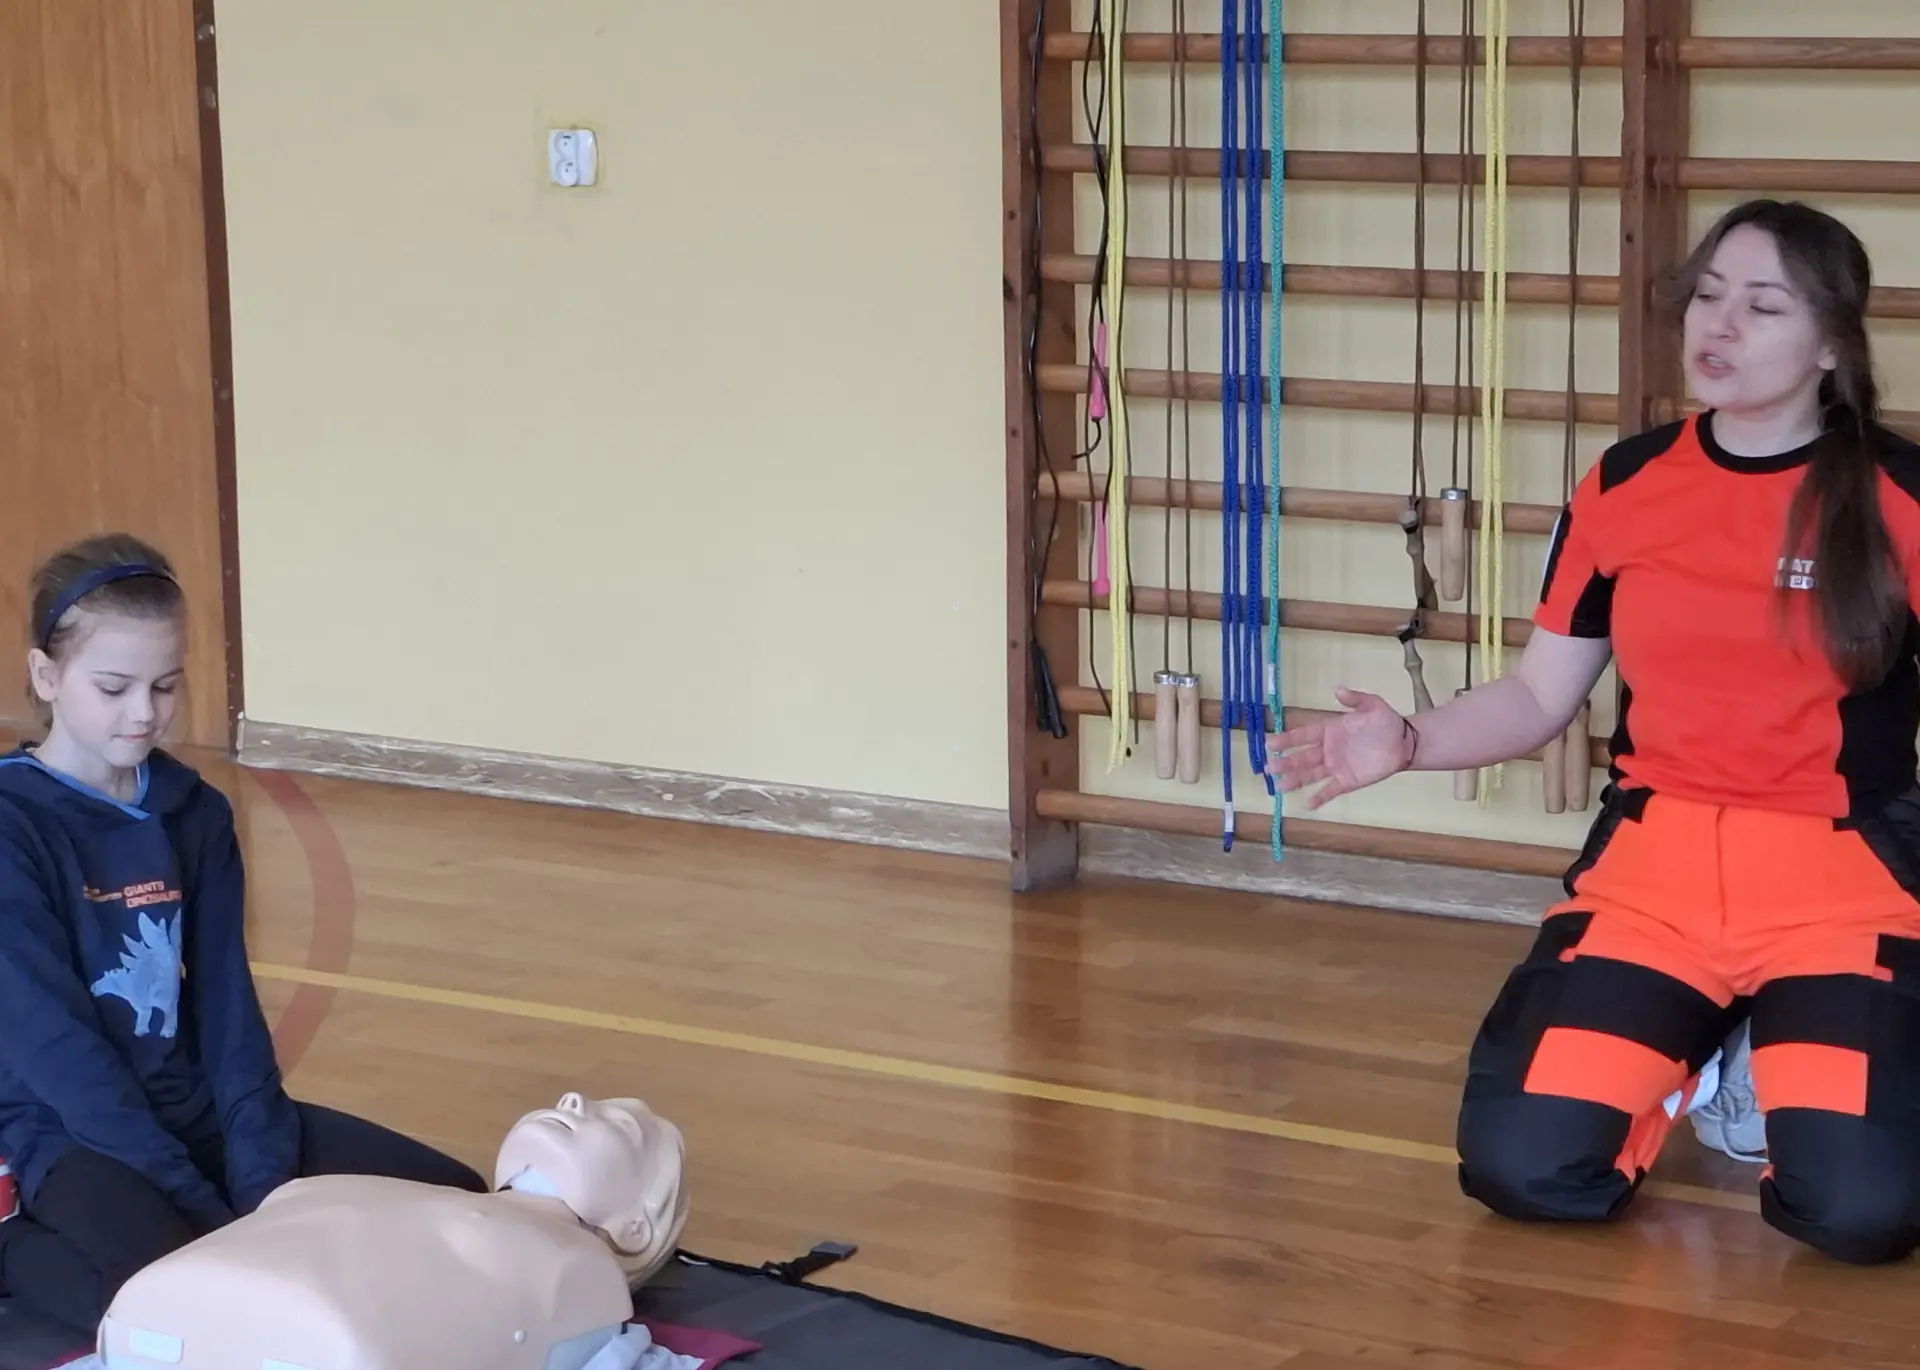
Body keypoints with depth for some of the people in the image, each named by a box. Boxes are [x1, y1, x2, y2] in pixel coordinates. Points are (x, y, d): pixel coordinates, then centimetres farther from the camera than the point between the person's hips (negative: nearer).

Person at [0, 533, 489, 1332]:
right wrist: (201, 1205, -22)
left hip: (194, 1109, 6)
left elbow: (228, 1007, 2)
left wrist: (264, 1180, -12)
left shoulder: (195, 812, 6)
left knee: (457, 1202, -6)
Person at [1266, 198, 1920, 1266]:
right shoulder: (1622, 488, 4)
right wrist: (1408, 742, -7)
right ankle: (1690, 1055, 18)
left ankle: (1789, 1061, 12)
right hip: (1657, 862, 3)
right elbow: (1539, 697, 10)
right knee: (1518, 1165, -13)